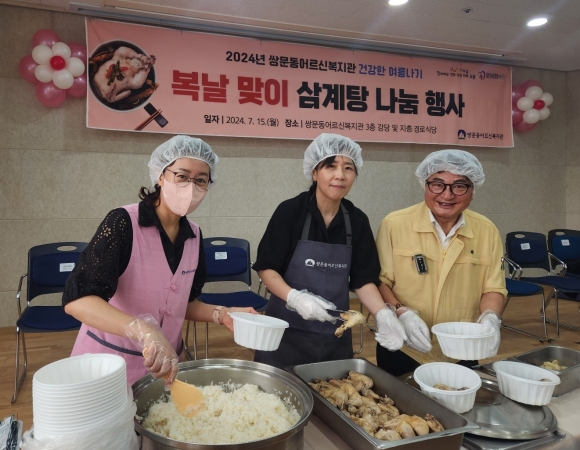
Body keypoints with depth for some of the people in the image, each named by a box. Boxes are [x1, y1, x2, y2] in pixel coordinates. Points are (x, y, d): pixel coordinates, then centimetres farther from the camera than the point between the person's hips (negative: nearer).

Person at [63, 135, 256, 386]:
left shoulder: (194, 236, -2)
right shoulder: (123, 223, -20)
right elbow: (76, 299, -30)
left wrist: (220, 314, -10)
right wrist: (144, 330, -43)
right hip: (107, 361, -5)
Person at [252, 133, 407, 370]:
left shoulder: (357, 220, 0)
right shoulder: (290, 211, -11)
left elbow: (363, 279, 2)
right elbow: (266, 268, -8)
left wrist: (383, 314, -14)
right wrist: (294, 297, -25)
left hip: (335, 335, 3)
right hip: (287, 331, -3)